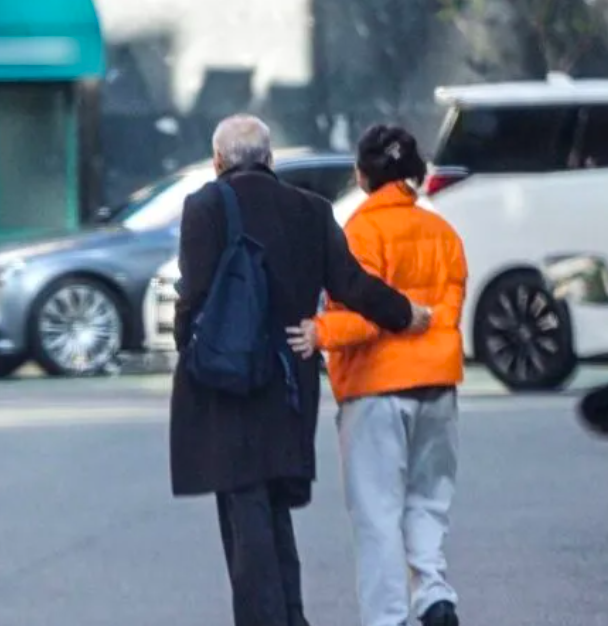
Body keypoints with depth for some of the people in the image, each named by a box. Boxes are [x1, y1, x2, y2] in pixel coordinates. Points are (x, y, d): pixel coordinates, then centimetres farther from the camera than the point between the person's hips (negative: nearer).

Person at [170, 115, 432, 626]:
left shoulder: (206, 206, -6)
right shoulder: (310, 210, 6)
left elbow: (197, 294, -13)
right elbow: (348, 282, 1)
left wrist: (190, 354, -3)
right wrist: (404, 315, 14)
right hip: (289, 385, 5)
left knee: (244, 508, -3)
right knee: (275, 508, 15)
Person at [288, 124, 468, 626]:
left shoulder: (364, 229, -8)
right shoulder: (441, 231, 12)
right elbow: (451, 305, 7)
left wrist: (323, 333, -28)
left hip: (377, 383, -6)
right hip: (437, 379, 6)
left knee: (378, 507, -2)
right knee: (428, 498, 14)